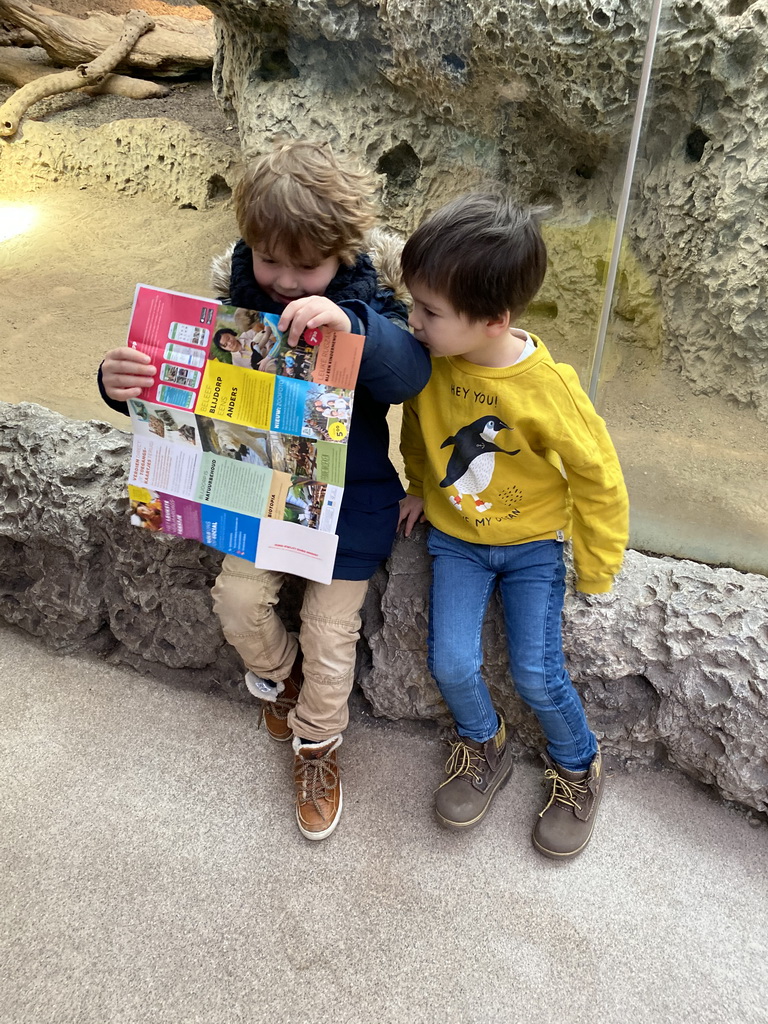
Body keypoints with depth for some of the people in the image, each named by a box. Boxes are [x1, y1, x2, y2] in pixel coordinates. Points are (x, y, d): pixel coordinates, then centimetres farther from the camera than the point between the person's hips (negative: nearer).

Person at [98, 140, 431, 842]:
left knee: (330, 628, 2)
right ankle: (279, 676, 34)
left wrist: (351, 325, -51)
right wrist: (123, 382, -25)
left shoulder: (366, 306, -15)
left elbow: (410, 371, -34)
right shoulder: (236, 301, -7)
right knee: (238, 597, -2)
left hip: (352, 496, -3)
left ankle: (317, 742, 30)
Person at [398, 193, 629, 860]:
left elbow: (598, 478, -13)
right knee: (452, 664, -8)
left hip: (533, 543, -3)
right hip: (455, 536, 3)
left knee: (536, 674, -4)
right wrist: (421, 487, 10)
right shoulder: (428, 359, -16)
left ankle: (579, 764, 29)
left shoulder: (547, 388, -27)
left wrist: (596, 570, -5)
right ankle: (484, 743, 26)